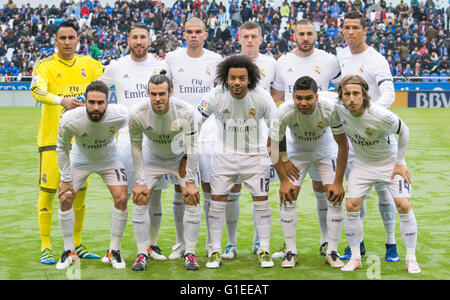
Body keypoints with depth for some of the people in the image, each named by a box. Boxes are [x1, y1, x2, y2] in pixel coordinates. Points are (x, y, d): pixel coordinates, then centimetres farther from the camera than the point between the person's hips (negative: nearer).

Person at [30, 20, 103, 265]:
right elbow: (37, 90, -23)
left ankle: (77, 245, 23)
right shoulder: (44, 66, -5)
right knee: (48, 191, -4)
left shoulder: (89, 65, 9)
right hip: (52, 138, -4)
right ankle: (45, 248, 6)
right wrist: (62, 100, -41)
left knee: (79, 193, 10)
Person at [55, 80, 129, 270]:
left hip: (109, 159, 0)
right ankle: (69, 252, 8)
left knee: (121, 199, -14)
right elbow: (62, 148, -13)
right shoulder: (70, 119, -33)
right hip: (80, 160, 0)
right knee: (65, 199, -10)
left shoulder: (120, 115, -32)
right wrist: (66, 179, -11)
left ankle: (114, 251, 4)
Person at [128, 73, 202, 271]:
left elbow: (192, 148, -21)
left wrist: (190, 182, -19)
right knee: (140, 199, -9)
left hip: (181, 158, -1)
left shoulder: (187, 112, -30)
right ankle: (142, 253, 2)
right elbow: (136, 147, -12)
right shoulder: (137, 114, -26)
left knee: (192, 200, -11)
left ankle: (190, 253, 1)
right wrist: (140, 182, -12)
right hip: (153, 159, 1)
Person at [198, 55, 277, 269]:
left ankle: (264, 251, 12)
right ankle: (215, 252, 9)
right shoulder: (215, 96, -17)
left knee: (261, 202, 0)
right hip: (224, 155, 0)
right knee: (217, 201, -2)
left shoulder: (262, 97, -17)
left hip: (255, 155, 0)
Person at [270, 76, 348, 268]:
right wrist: (284, 180, -15)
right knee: (287, 196, -11)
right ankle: (291, 252, 0)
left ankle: (332, 252, 2)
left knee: (336, 197, -10)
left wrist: (338, 182, -19)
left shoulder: (331, 108, -33)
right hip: (297, 151, 0)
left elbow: (343, 145, -21)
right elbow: (274, 145, -16)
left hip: (325, 150, 0)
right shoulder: (284, 112, -32)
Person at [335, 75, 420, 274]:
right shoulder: (339, 109, -20)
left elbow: (403, 131, -12)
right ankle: (355, 257, 8)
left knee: (403, 205, -13)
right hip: (362, 163, 3)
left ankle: (411, 259, 1)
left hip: (389, 162, -3)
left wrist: (399, 162, -9)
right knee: (351, 206, -7)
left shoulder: (382, 116, -32)